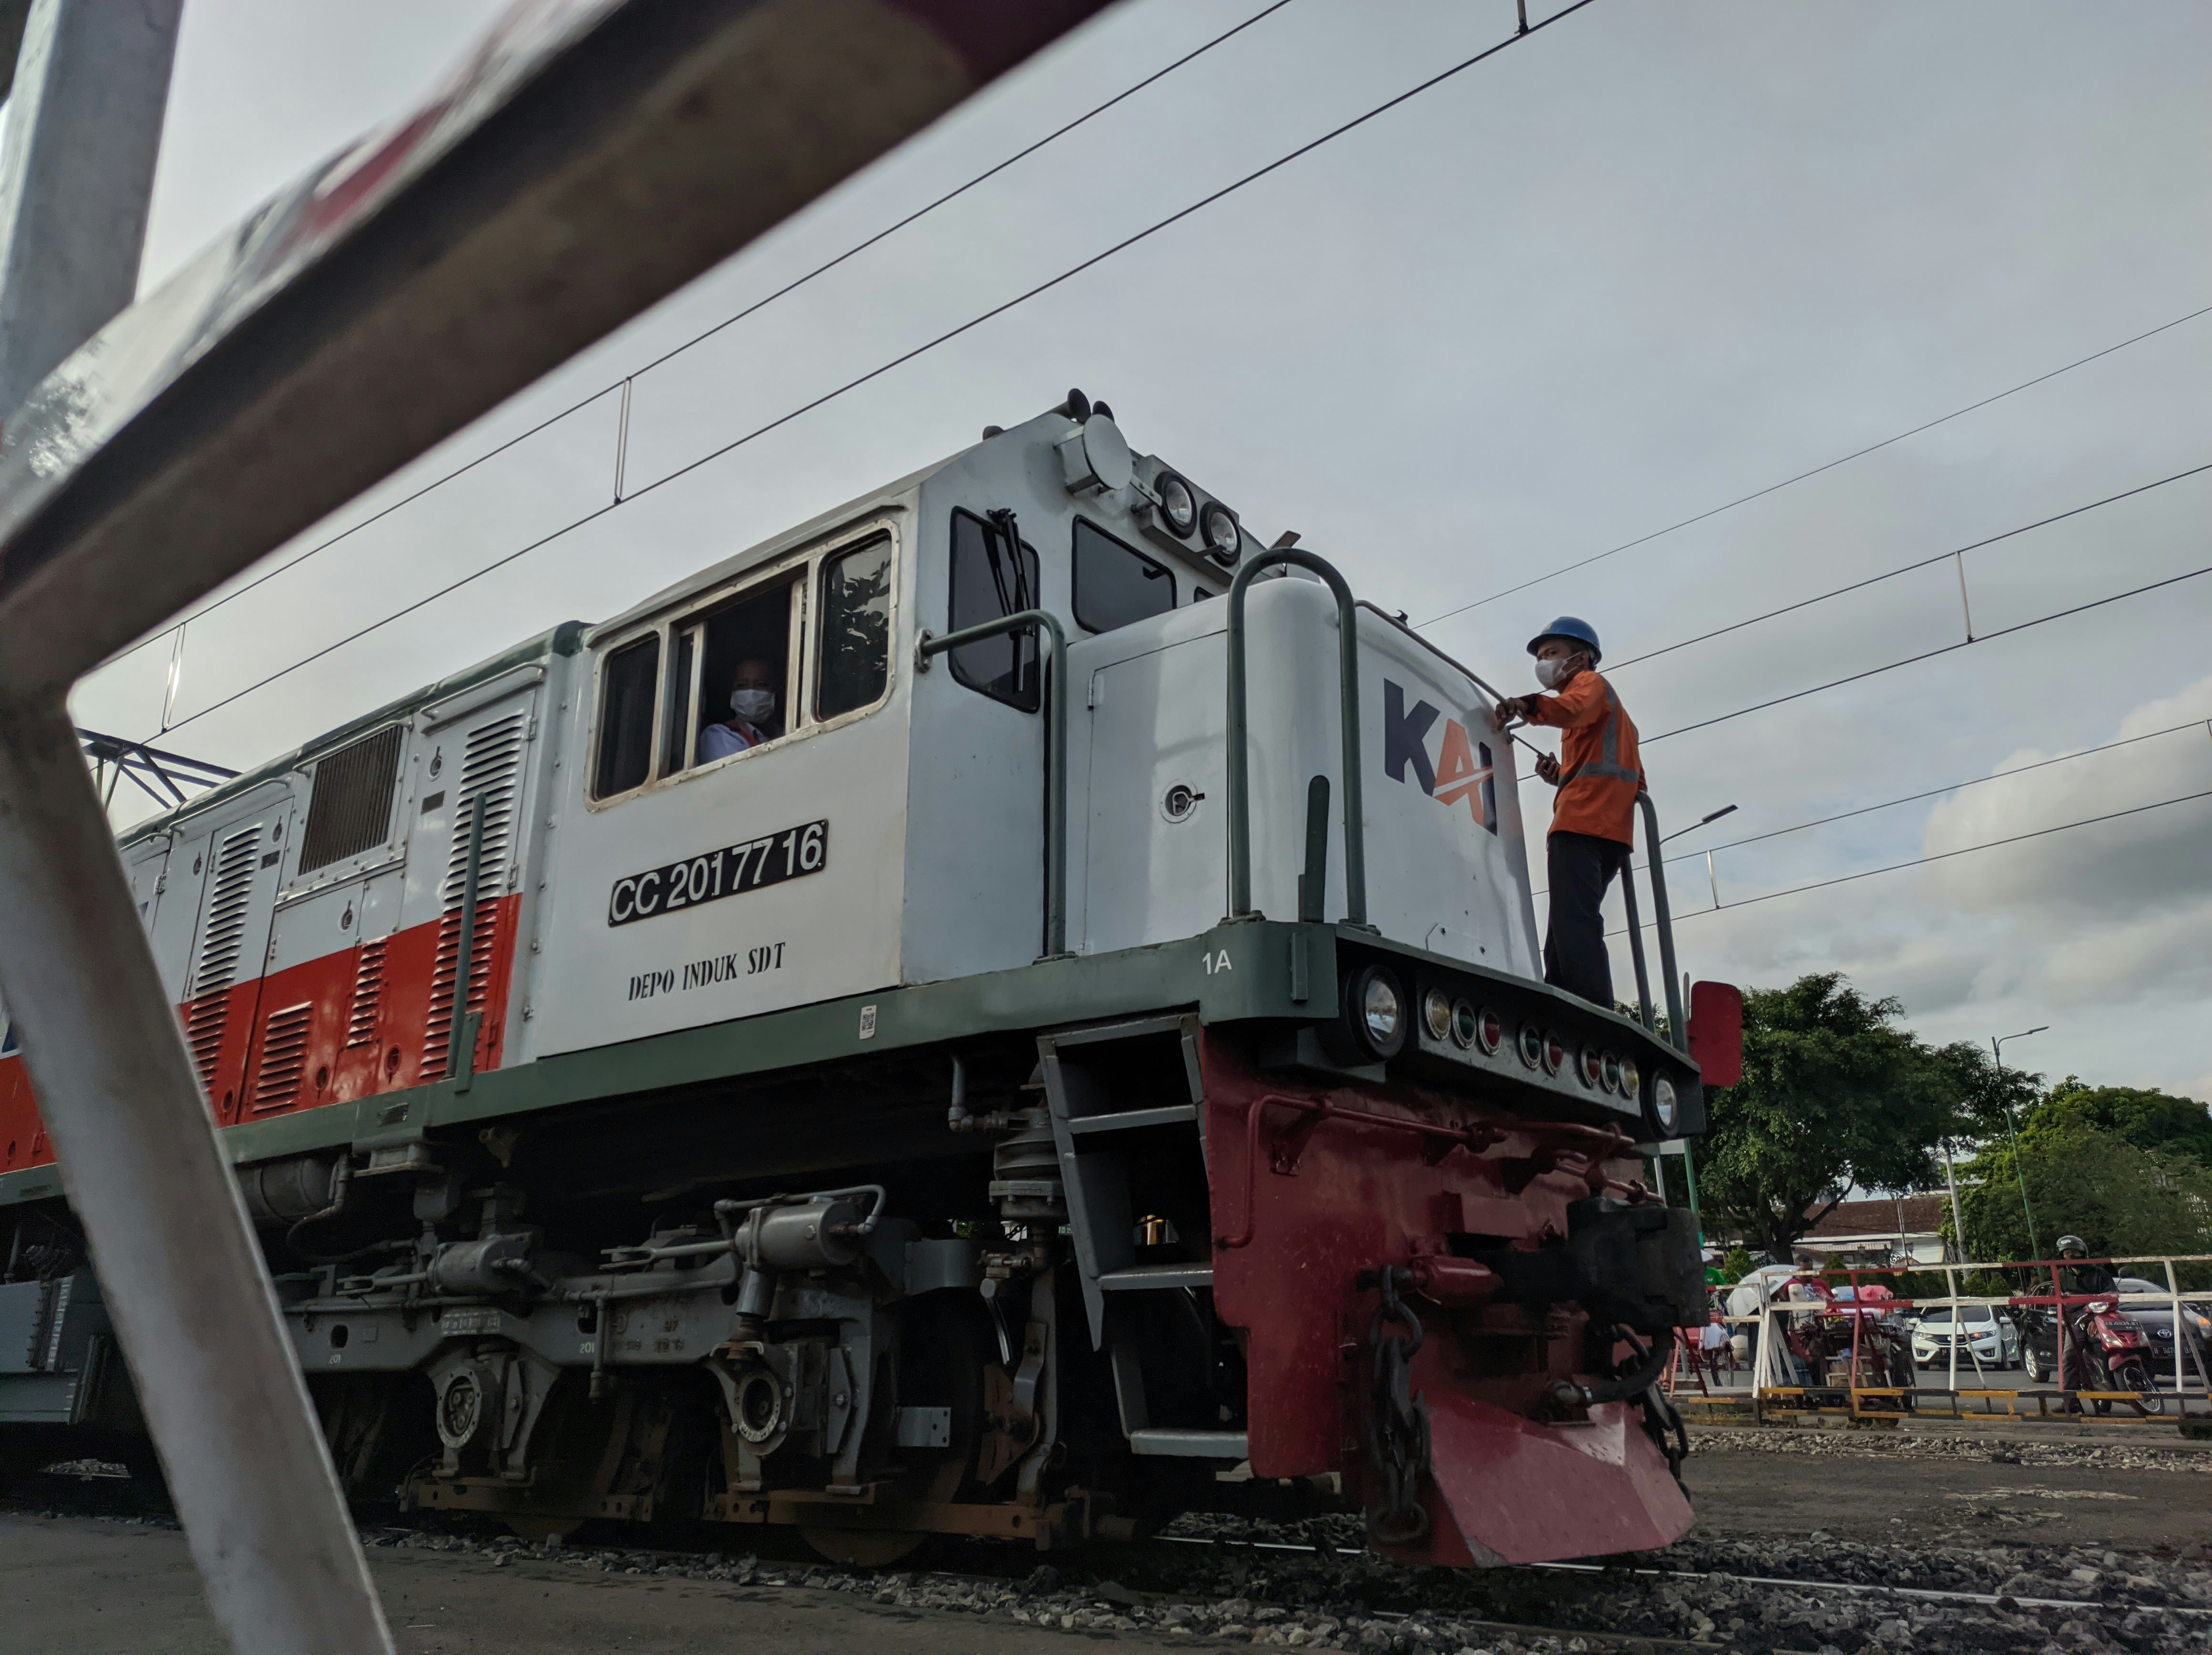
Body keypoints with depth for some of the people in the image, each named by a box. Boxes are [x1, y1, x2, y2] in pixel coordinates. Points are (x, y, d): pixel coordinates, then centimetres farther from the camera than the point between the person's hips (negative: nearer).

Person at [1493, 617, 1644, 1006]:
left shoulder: (1590, 682, 11)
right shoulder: (1609, 711, 38)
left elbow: (1573, 709, -17)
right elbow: (1634, 781, 28)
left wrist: (1530, 705, -37)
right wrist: (1562, 777, 20)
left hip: (1581, 824, -10)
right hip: (1607, 831, 10)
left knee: (1574, 928, -21)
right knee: (1567, 935, 4)